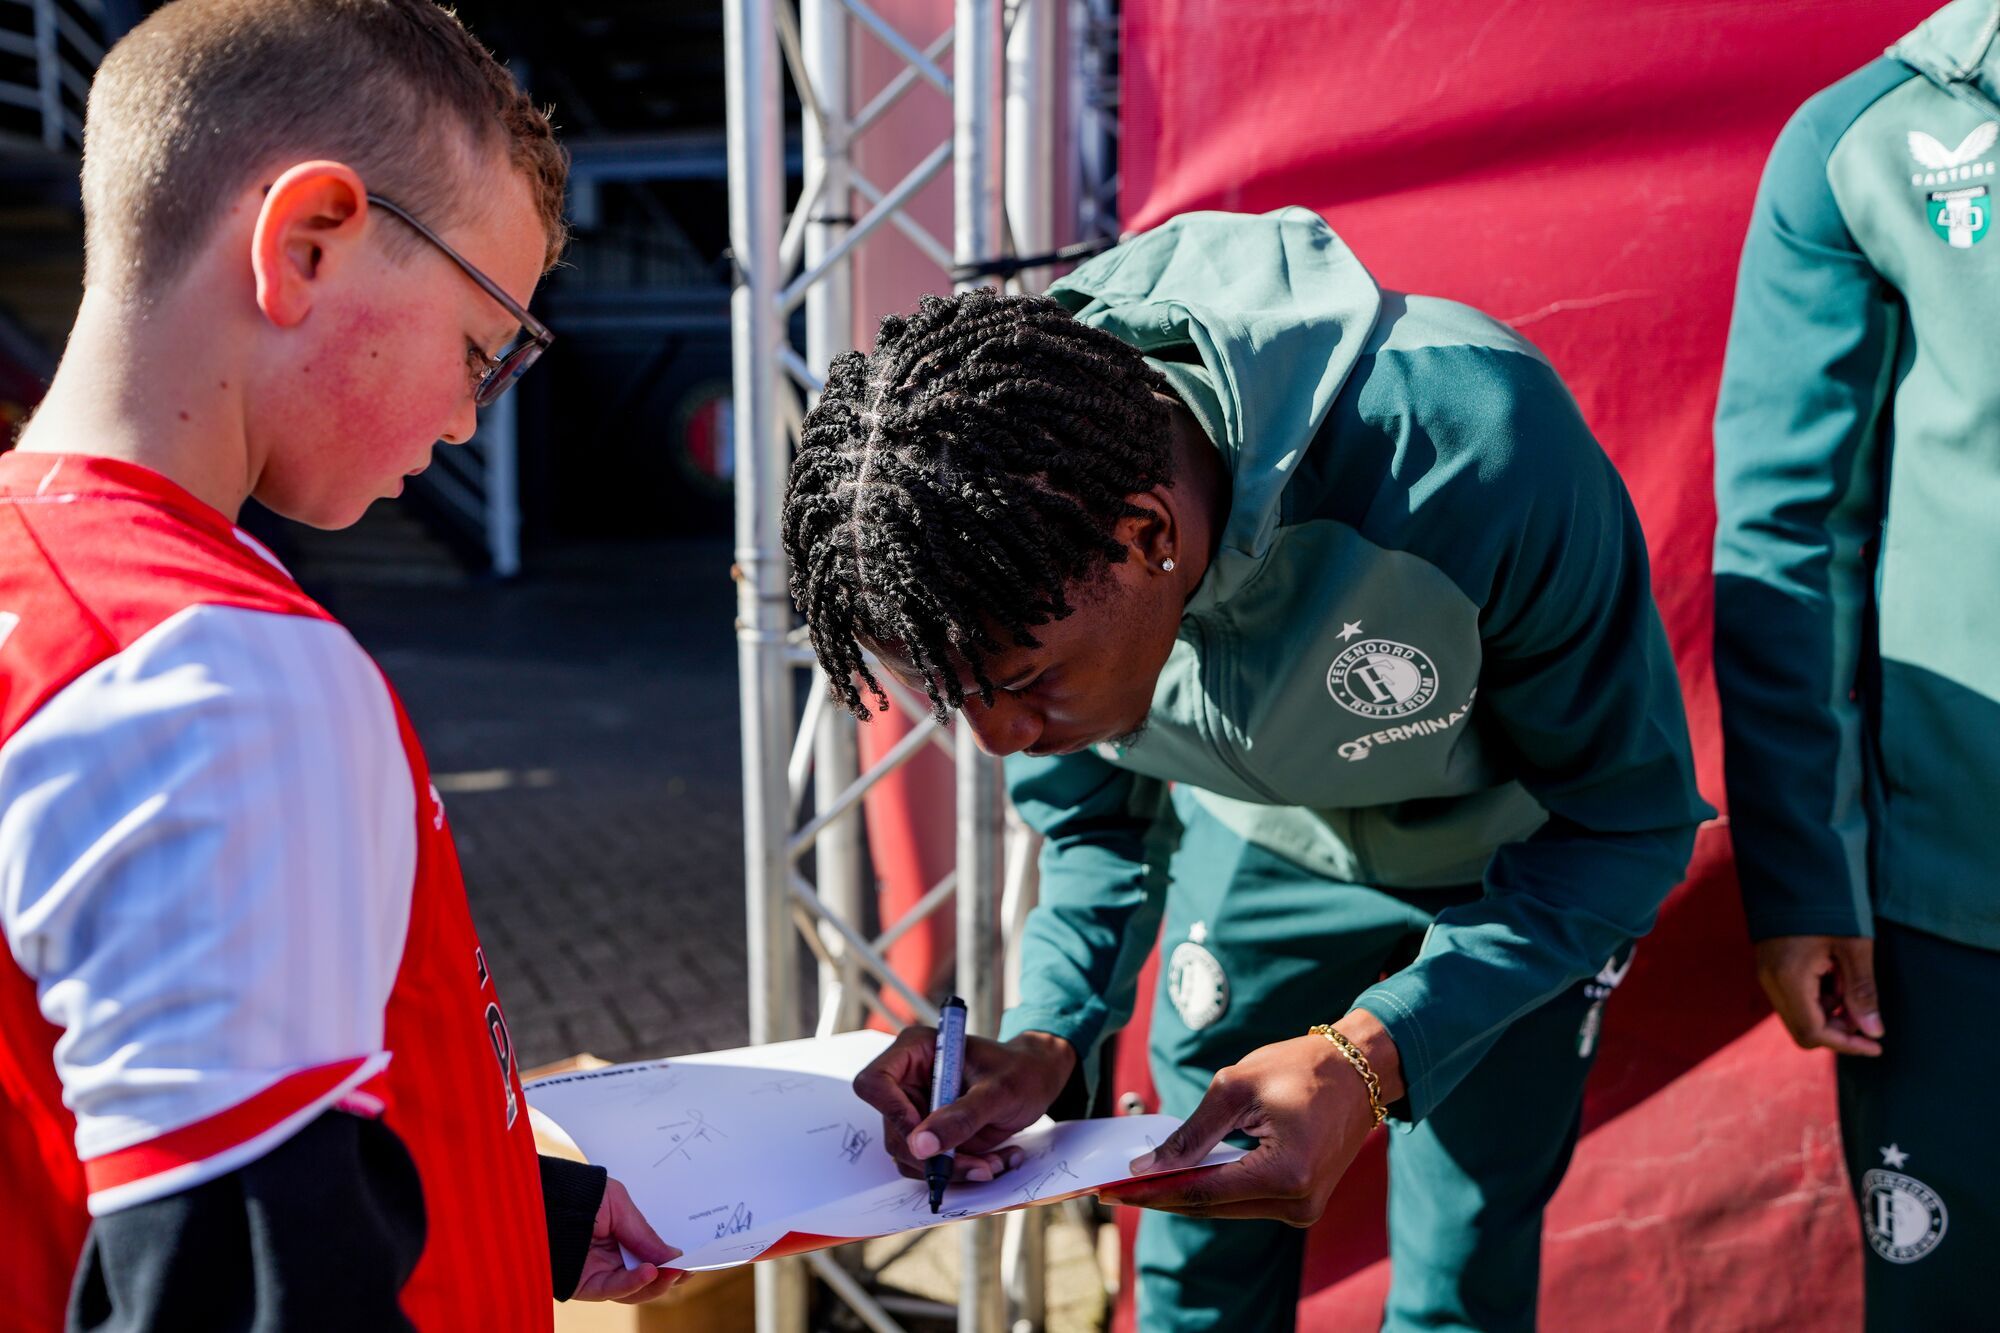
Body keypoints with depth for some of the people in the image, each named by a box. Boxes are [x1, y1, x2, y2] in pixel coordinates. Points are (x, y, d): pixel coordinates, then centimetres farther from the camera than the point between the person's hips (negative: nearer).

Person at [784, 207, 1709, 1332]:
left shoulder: (1474, 450, -41)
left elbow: (1630, 819, -27)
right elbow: (1093, 818, -6)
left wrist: (1368, 1055, -39)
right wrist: (1050, 1036, -25)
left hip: (1525, 856, -3)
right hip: (1262, 830, 3)